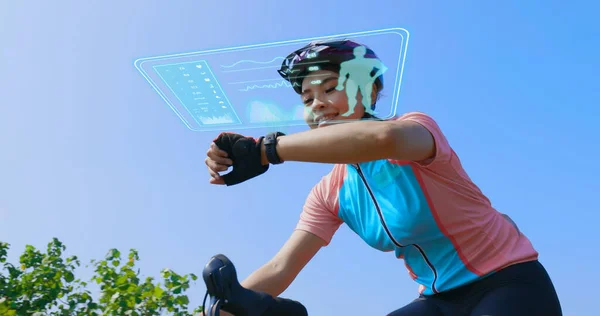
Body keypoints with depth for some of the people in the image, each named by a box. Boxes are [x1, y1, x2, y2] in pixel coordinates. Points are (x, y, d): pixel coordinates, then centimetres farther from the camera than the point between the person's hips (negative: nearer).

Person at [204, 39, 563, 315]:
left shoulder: (417, 127, -21)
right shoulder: (330, 194, -4)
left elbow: (385, 137, -47)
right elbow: (280, 268, -10)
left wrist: (265, 148, -48)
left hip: (509, 283, -4)